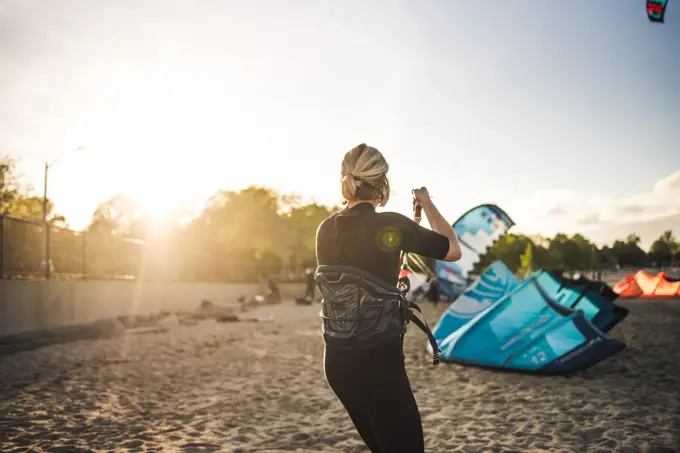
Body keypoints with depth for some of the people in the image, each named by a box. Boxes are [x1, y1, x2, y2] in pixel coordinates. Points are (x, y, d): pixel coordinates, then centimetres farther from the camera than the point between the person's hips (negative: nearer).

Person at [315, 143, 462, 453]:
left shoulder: (326, 229, 2)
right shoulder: (391, 225, -13)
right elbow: (453, 251, 0)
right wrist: (427, 204, 11)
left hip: (337, 360, 6)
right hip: (379, 360, -6)